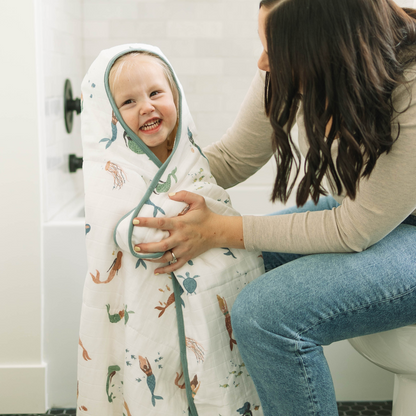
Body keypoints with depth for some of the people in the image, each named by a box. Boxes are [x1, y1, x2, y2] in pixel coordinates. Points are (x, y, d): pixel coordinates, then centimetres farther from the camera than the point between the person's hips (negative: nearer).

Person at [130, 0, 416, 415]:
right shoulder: (290, 64, -13)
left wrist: (219, 230, -25)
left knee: (263, 315, -25)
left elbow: (355, 231, -26)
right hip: (354, 208, 7)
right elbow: (233, 158, 0)